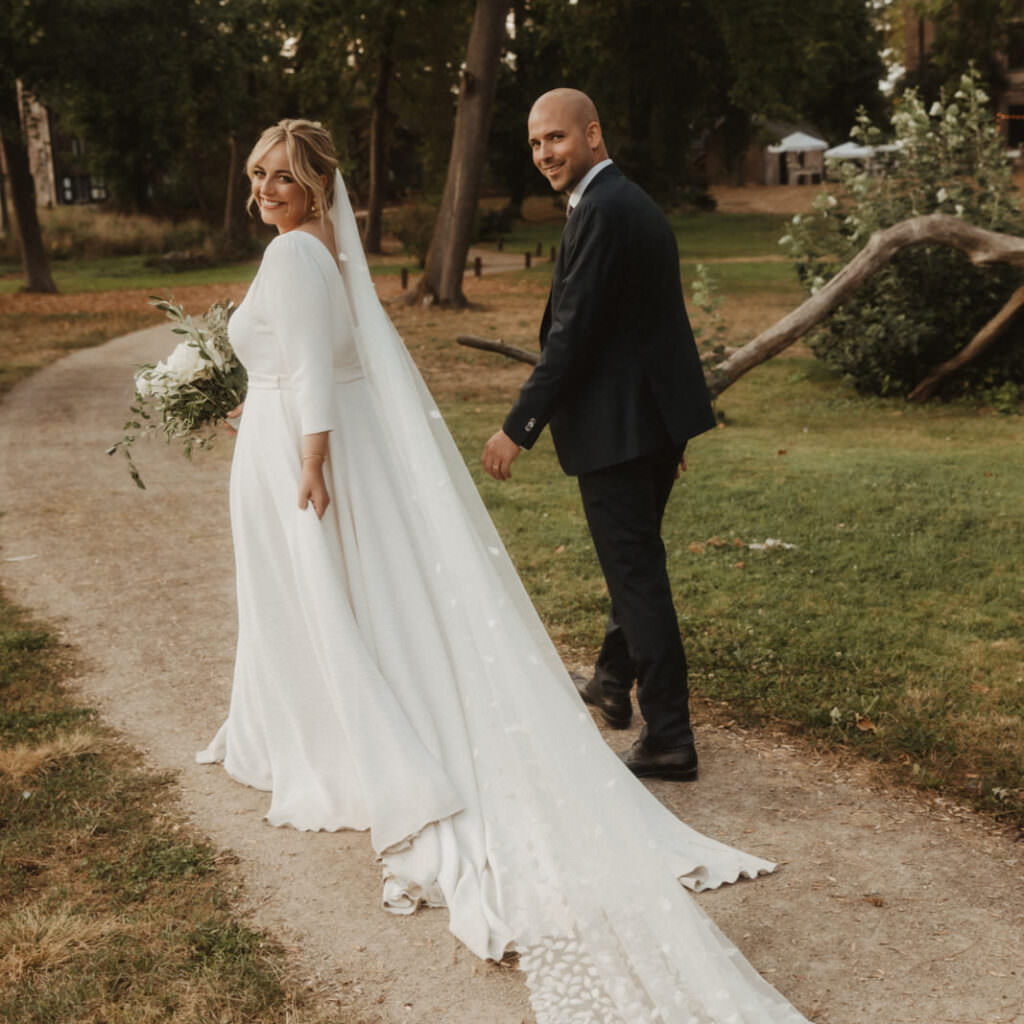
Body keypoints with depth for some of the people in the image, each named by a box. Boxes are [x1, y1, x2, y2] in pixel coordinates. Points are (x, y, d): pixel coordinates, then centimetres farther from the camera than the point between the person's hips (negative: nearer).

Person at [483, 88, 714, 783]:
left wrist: (518, 428, -18)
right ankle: (613, 682, 44)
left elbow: (572, 334, -22)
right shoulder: (637, 203, 15)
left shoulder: (600, 212, -17)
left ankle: (669, 739, 2)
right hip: (659, 415, 11)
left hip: (618, 426, -11)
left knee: (636, 571, -4)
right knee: (635, 556, 23)